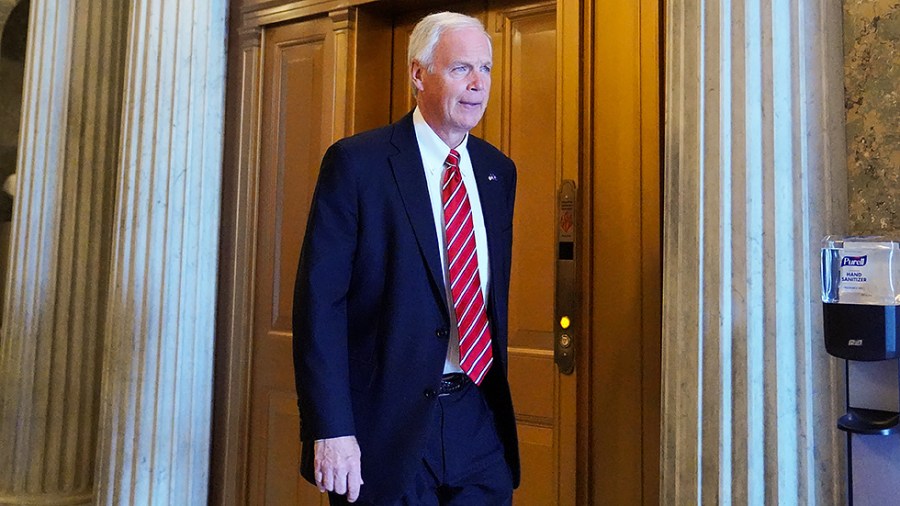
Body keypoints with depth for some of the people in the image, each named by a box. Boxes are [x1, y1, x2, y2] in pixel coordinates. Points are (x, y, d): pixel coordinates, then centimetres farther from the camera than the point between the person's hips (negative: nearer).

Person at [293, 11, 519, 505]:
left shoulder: (499, 170, 9)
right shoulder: (356, 161, -9)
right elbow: (319, 300, -13)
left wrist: (496, 387, 16)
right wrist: (331, 428, -17)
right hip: (387, 423, -4)